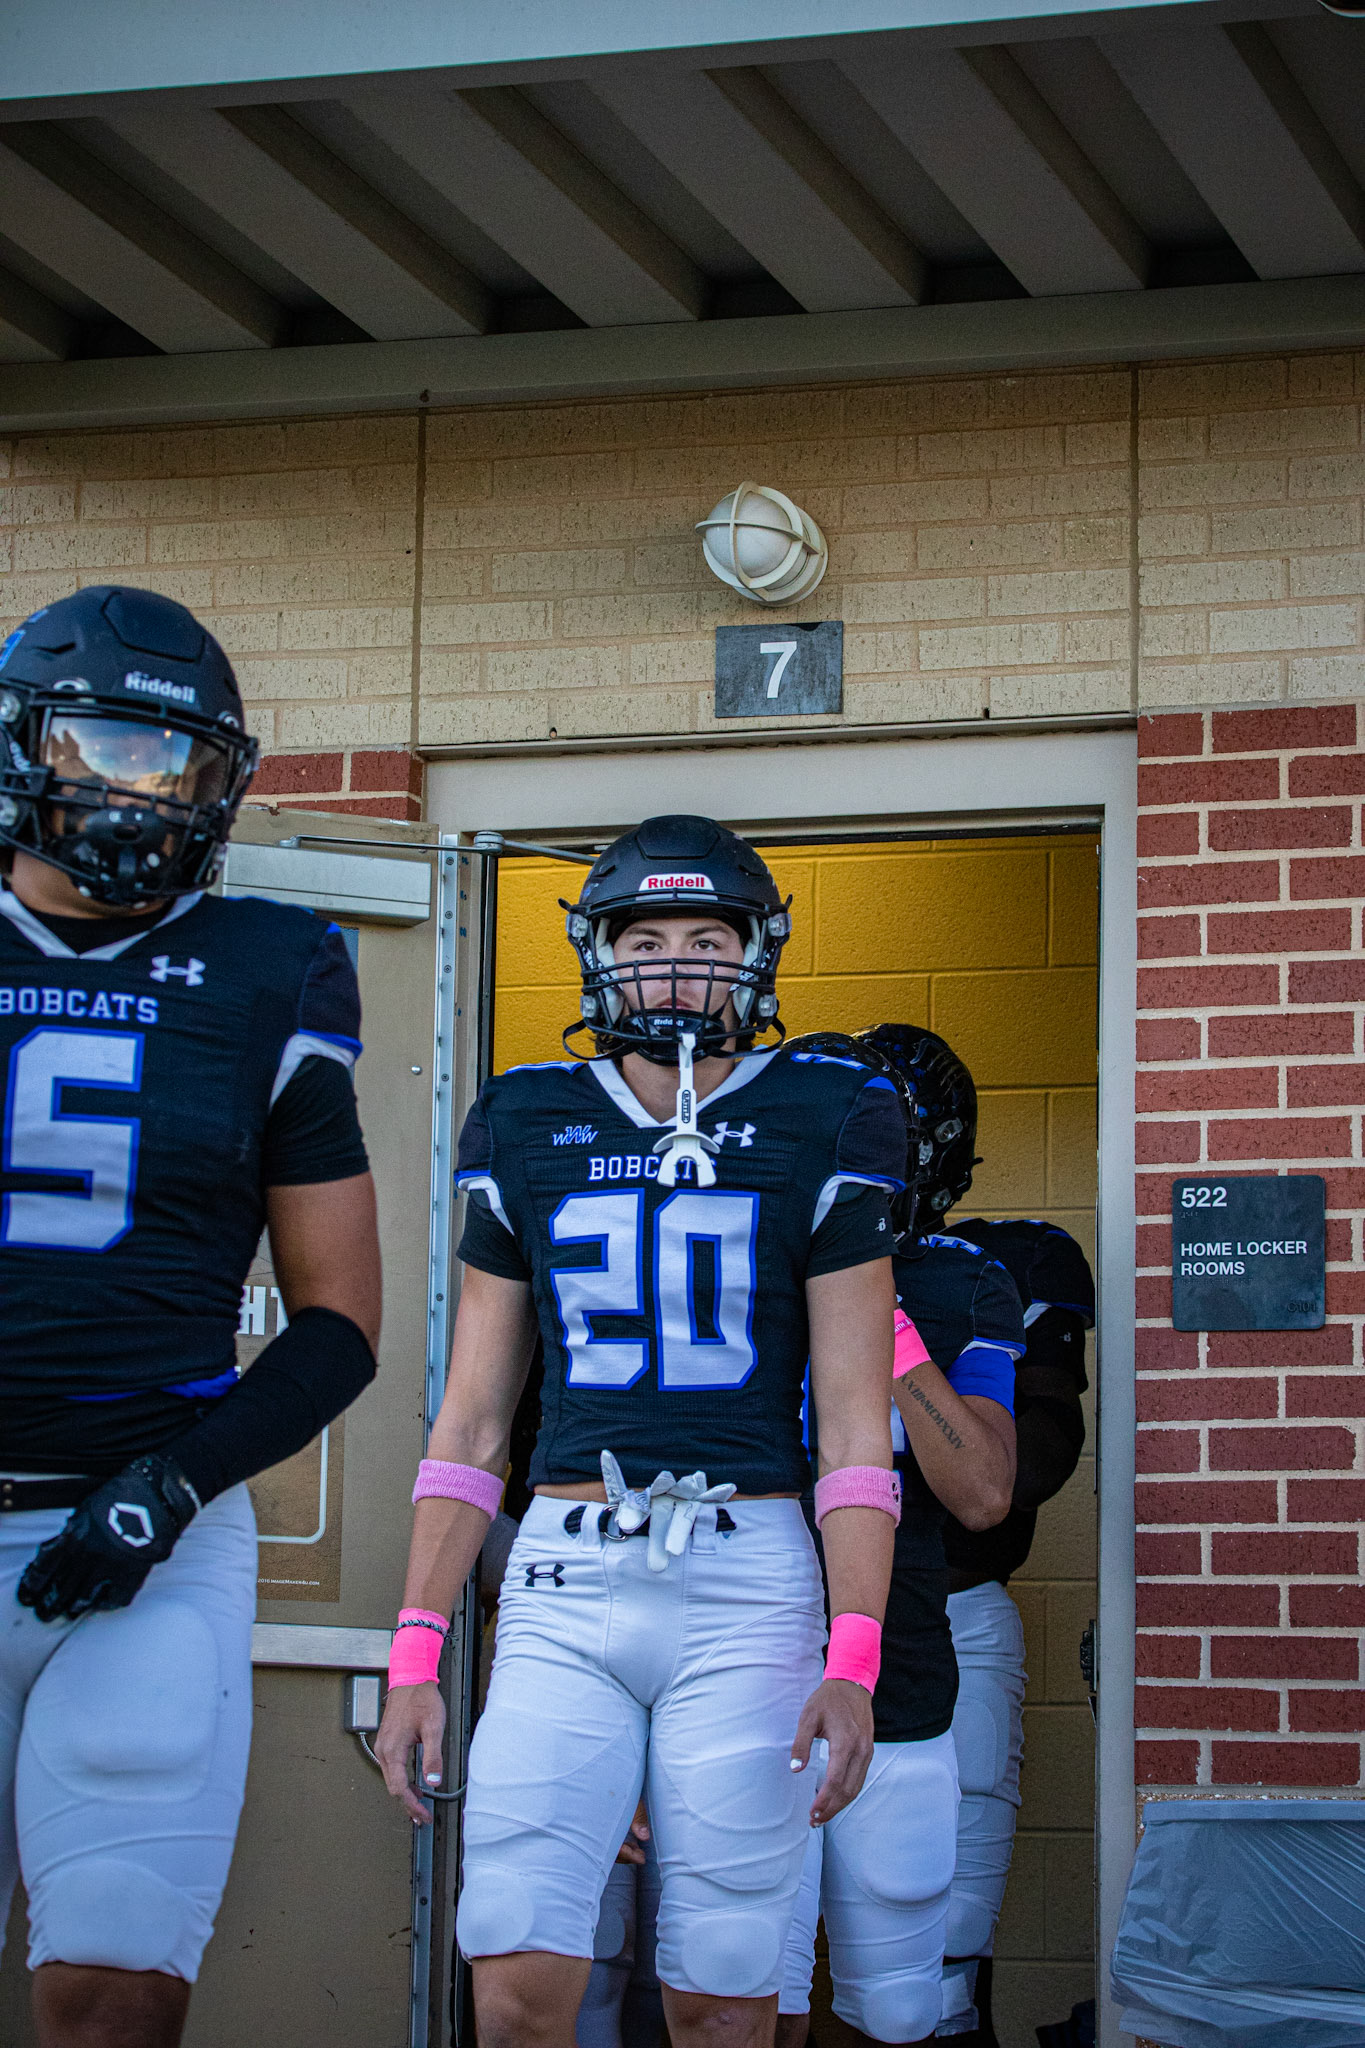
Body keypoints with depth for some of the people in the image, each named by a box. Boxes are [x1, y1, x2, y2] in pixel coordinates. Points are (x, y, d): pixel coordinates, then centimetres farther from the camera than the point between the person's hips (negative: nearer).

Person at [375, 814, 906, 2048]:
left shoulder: (820, 1128, 4)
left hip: (748, 1586, -2)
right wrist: (416, 1654, 7)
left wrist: (853, 1666, -7)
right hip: (565, 1582, 2)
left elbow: (855, 1423, 2)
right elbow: (472, 1419, 14)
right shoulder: (528, 1128, 11)